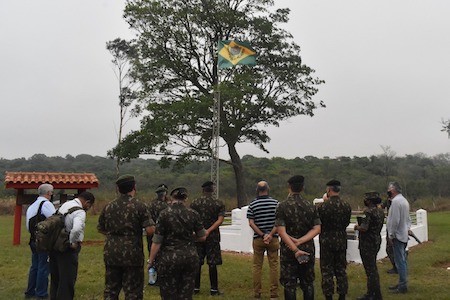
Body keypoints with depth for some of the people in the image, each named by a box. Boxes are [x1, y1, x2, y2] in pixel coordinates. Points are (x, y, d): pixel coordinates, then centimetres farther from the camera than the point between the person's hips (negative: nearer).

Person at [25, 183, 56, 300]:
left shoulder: (31, 206, 15)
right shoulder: (46, 204, -13)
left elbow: (28, 226, 19)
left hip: (34, 241, 8)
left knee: (35, 266, 19)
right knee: (43, 267, 1)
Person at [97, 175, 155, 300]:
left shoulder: (108, 206, 3)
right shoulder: (139, 206, -11)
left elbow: (100, 228, 14)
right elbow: (150, 230, -17)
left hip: (111, 253, 4)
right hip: (132, 255, -4)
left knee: (111, 289, 15)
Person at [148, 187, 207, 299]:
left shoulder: (164, 214, -9)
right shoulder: (193, 214, -1)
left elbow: (157, 242, -10)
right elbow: (202, 237, 5)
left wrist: (151, 260, -1)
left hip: (169, 258, -3)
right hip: (190, 256, 3)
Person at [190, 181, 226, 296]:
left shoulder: (195, 203, 1)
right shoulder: (219, 203, -1)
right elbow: (220, 220, -11)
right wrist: (209, 231, -15)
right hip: (213, 236, -1)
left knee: (197, 262, 10)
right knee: (212, 263, 4)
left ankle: (196, 287, 16)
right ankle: (214, 289, 9)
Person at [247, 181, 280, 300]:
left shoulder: (253, 204, -3)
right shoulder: (276, 203, -2)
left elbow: (251, 223, -8)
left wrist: (262, 235, -10)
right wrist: (270, 234, -12)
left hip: (258, 239, 0)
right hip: (273, 239, 0)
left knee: (257, 266, 8)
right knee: (274, 265, 7)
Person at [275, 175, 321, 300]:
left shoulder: (283, 206, -10)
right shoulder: (310, 206, 0)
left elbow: (281, 231, -17)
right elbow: (317, 229, -4)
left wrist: (295, 249, -18)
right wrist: (300, 241, -12)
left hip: (288, 250, -3)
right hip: (308, 249, 3)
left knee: (289, 285, 6)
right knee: (308, 283, 14)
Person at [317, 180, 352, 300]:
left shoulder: (323, 206, -17)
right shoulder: (347, 206, -5)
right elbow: (347, 223, 6)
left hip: (326, 240, -4)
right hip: (341, 241, 4)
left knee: (327, 271, 6)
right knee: (341, 270, 15)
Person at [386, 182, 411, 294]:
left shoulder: (396, 201, -17)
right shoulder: (404, 200, 14)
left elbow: (395, 220, -21)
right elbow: (408, 219, 18)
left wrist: (391, 235, -15)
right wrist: (407, 229, 18)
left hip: (398, 235, -10)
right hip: (404, 234, 10)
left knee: (400, 261, -5)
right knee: (403, 260, 14)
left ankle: (402, 286, 0)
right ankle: (402, 283, 22)